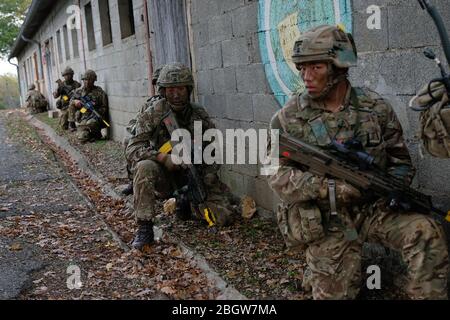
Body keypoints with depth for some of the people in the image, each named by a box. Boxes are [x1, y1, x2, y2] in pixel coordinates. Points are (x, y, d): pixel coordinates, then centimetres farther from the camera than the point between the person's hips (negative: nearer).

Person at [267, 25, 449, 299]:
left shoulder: (376, 108, -3)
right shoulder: (289, 118, -8)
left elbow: (400, 161, 7)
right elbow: (278, 176, -12)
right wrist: (328, 188, -26)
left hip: (374, 210, 1)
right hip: (327, 222, -1)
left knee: (426, 231, -24)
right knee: (335, 294, 0)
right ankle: (319, 272, 33)